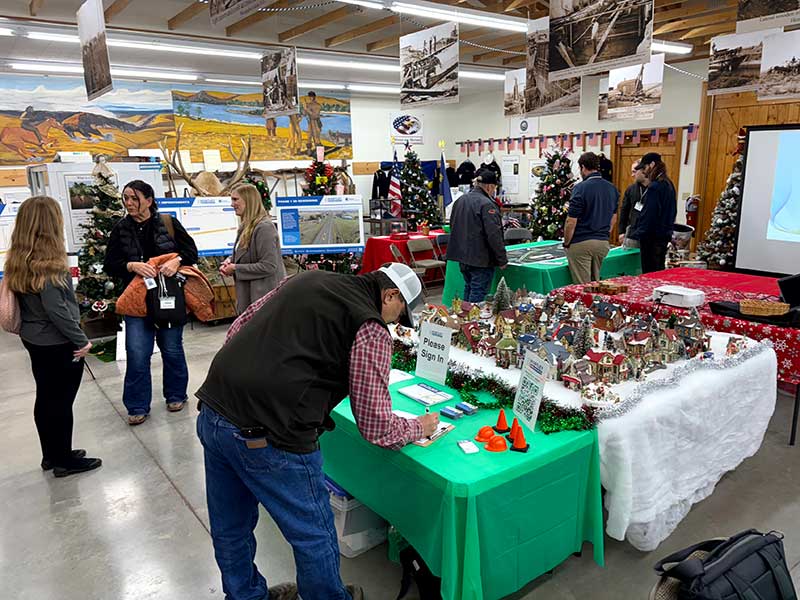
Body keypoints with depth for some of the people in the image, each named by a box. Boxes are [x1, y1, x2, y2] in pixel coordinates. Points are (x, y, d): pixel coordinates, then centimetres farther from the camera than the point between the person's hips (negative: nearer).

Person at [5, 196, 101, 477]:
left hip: (33, 339, 8)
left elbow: (30, 301, 9)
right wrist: (81, 341, -16)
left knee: (45, 398, 18)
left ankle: (51, 454, 33)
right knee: (61, 401, 5)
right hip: (57, 344, -8)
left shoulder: (19, 260, 3)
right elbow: (56, 309, -24)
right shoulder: (47, 264, -22)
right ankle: (65, 461, 19)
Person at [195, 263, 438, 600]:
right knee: (315, 540, 16)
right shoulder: (371, 331, -6)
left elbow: (237, 330, 18)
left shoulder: (305, 279, 13)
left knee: (230, 530, 27)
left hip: (213, 413, 9)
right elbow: (376, 428, -6)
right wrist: (419, 427, 13)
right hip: (268, 438, -8)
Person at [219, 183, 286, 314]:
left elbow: (268, 266, -22)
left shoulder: (264, 227, -18)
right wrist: (231, 260, 3)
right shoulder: (246, 227, 11)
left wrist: (235, 269, -15)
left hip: (263, 296, -9)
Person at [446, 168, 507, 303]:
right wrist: (502, 260, -13)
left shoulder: (460, 200, 9)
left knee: (468, 289, 19)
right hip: (481, 259, -8)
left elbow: (453, 226, 20)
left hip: (462, 256, 8)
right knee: (478, 293, -2)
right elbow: (494, 235, -20)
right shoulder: (486, 204, -17)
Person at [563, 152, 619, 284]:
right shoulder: (612, 189, 8)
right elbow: (613, 219, 15)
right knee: (596, 284, 16)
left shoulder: (580, 188, -14)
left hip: (581, 243, -6)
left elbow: (571, 221, -15)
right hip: (603, 243, 7)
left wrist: (566, 243, -3)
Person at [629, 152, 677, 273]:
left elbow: (649, 214, -20)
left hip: (652, 237, -10)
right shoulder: (668, 184, 13)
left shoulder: (654, 187, -17)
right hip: (665, 235, 10)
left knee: (649, 273, -4)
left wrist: (635, 235, -14)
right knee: (659, 271, 16)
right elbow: (672, 212, 18)